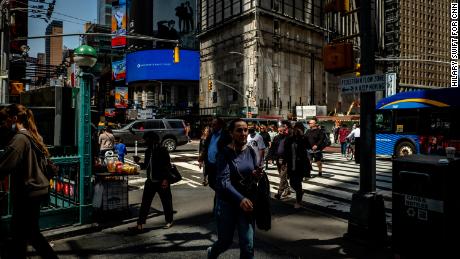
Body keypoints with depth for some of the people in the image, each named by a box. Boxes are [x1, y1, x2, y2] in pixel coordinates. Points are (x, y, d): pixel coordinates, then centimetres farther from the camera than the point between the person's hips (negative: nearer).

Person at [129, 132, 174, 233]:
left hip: (161, 181, -6)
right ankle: (140, 225, 6)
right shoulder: (148, 151, 10)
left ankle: (169, 221, 26)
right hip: (150, 181, 7)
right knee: (145, 203, 3)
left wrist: (165, 179, -19)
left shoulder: (162, 150, -12)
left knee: (166, 202, 8)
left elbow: (167, 166, -15)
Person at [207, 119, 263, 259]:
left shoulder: (251, 151, -1)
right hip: (227, 202, -3)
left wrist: (256, 175, -15)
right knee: (226, 241, 14)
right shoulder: (225, 153, -14)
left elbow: (252, 178, 9)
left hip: (247, 202, 3)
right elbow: (224, 181, -24)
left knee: (248, 246, 1)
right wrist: (240, 199, -39)